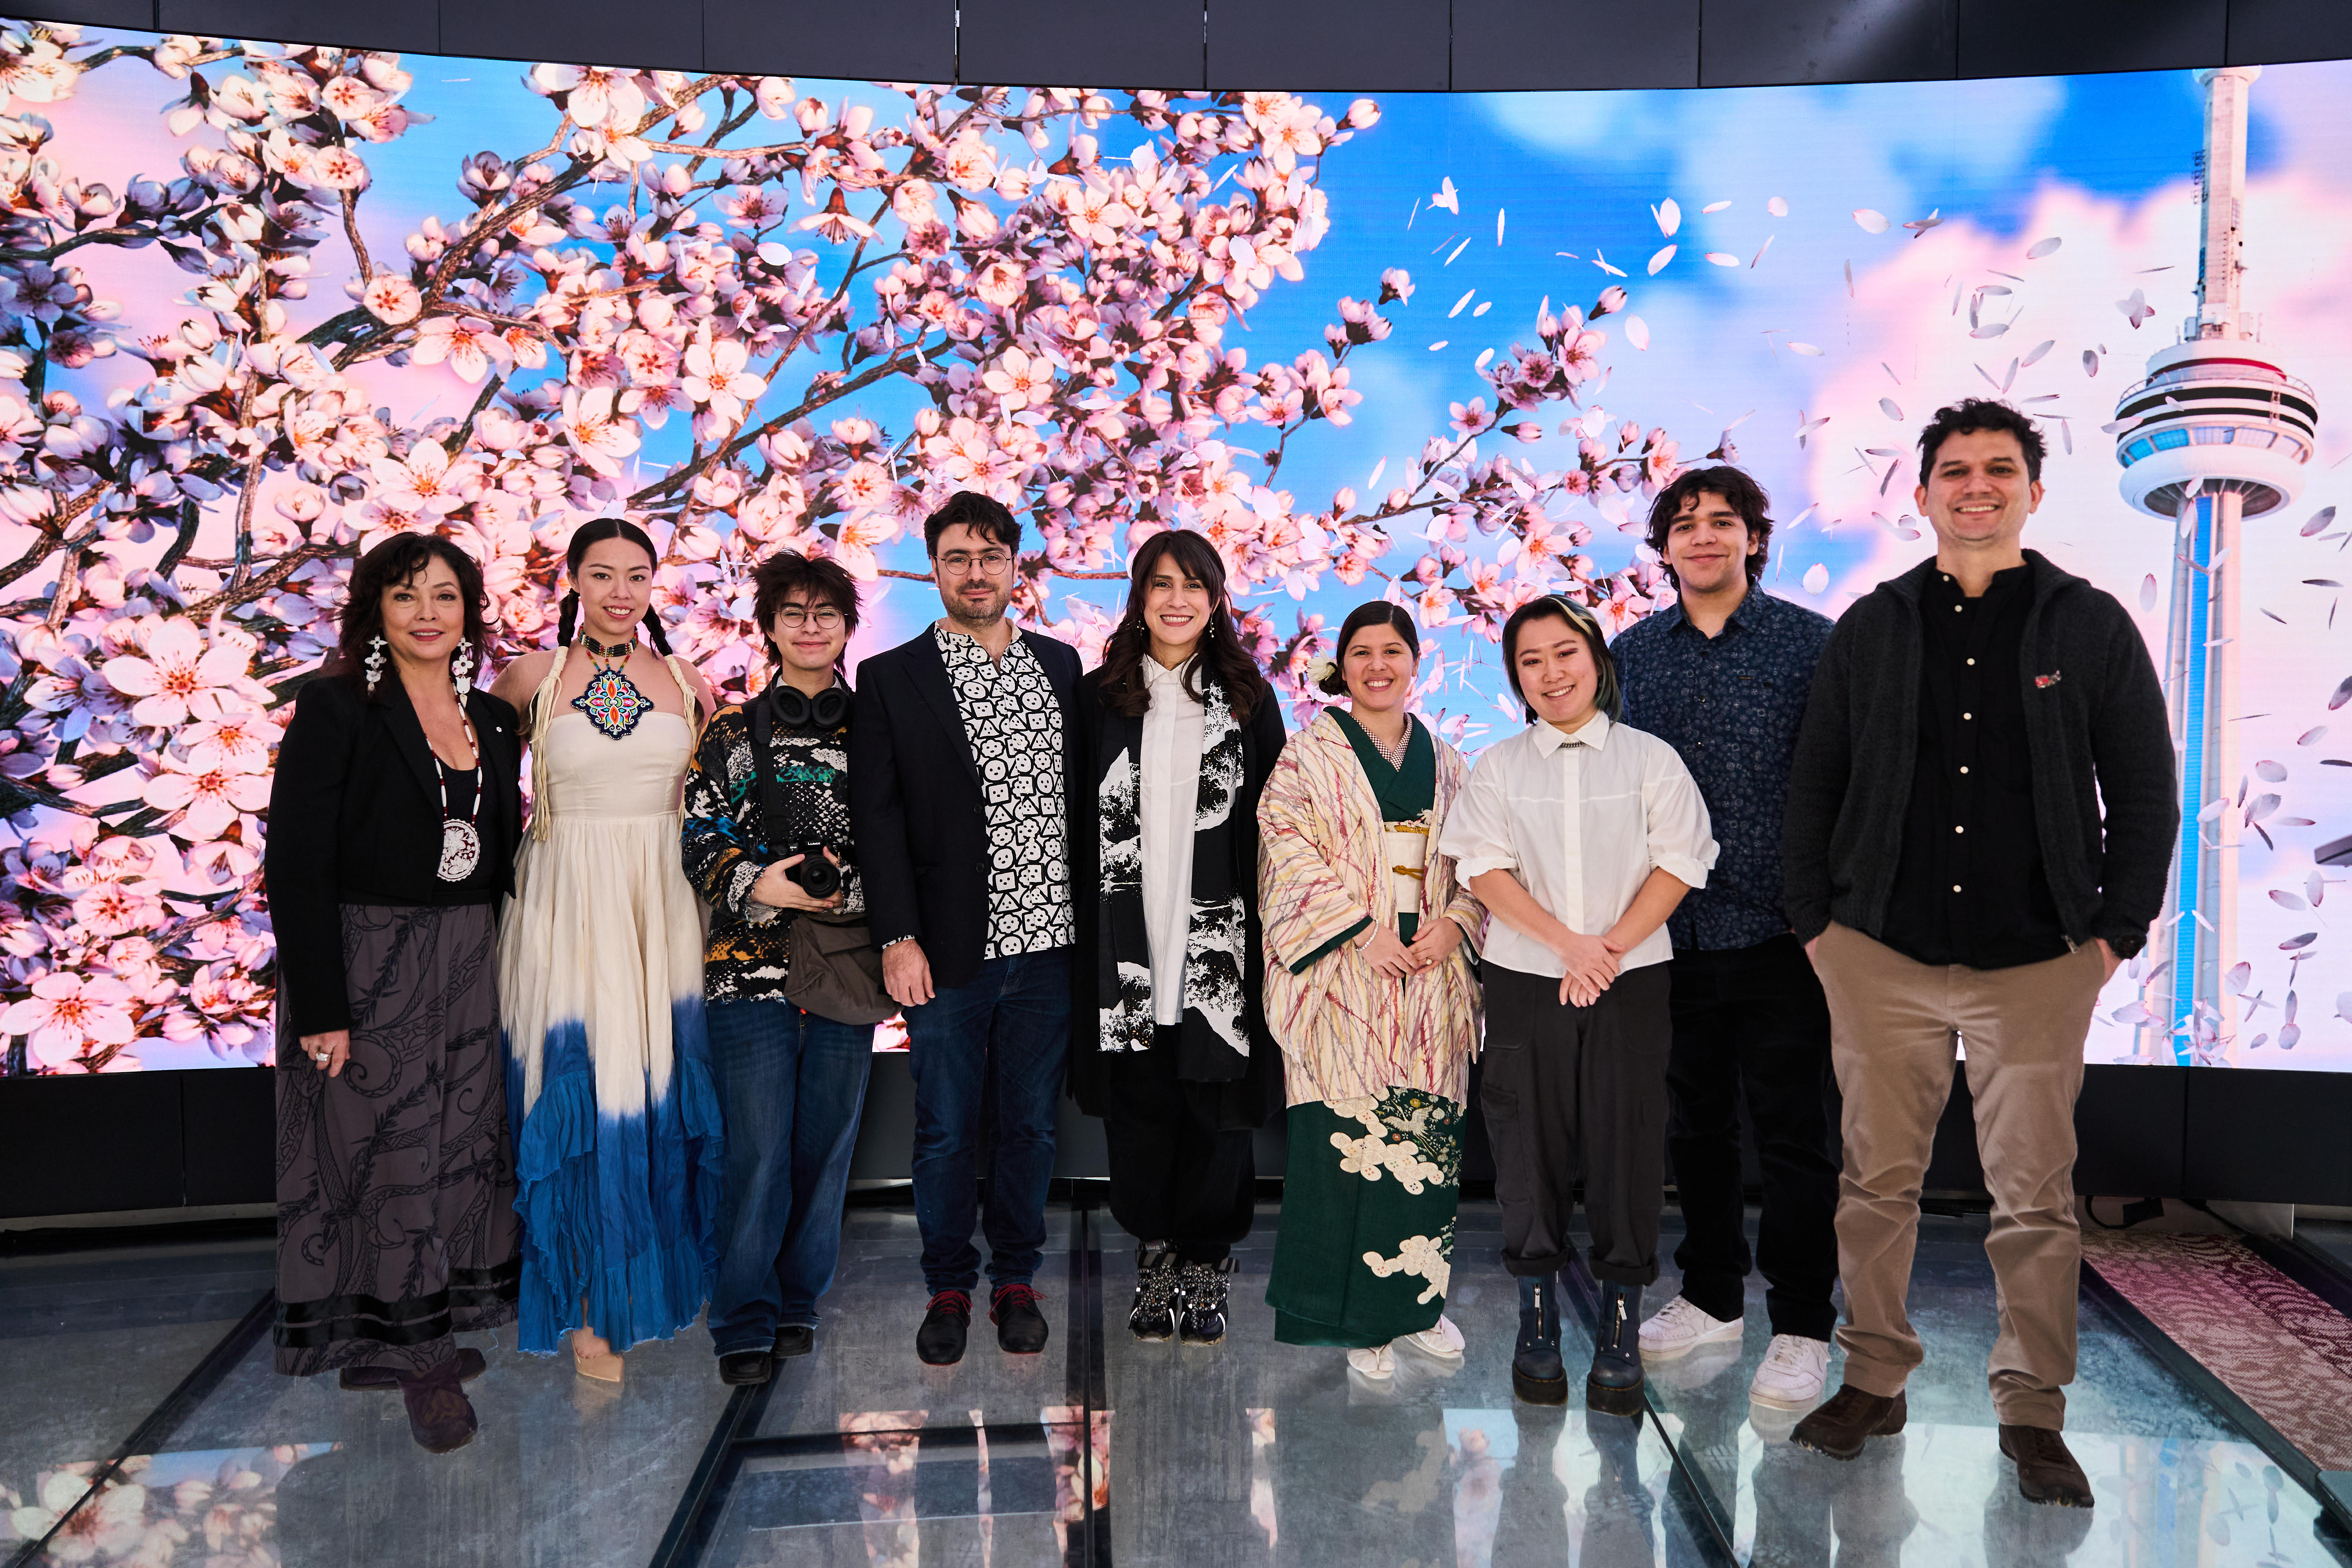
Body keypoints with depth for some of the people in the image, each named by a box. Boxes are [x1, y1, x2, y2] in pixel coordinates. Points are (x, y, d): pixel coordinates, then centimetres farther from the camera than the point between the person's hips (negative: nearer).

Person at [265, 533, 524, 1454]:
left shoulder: (493, 721, 8)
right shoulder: (336, 708, -9)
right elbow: (297, 861, -14)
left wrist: (509, 973, 4)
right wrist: (320, 1006, -18)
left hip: (468, 965, 6)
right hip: (365, 964, -6)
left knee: (460, 1146, 11)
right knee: (383, 1149, 2)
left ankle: (428, 1331, 27)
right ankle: (404, 1349, 16)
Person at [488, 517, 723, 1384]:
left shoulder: (687, 683, 7)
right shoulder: (534, 676, 3)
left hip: (662, 906, 2)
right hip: (569, 902, -1)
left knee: (659, 1089, 6)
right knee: (578, 1090, -2)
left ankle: (653, 1277, 25)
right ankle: (592, 1302, 10)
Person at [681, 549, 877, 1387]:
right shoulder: (731, 735, 8)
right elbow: (698, 841, 5)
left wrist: (851, 889, -13)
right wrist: (754, 885, -12)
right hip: (752, 965, -1)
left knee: (827, 1144, 6)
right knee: (759, 1150, -3)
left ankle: (798, 1300, 23)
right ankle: (745, 1323, 9)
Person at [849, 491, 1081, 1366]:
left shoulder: (1061, 665, 9)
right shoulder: (890, 679, 0)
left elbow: (1083, 795, 11)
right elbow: (877, 818, -4)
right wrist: (898, 939, -10)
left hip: (1049, 942, 3)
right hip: (947, 950, -2)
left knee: (1030, 1124, 12)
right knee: (947, 1132, 7)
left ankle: (1016, 1280, 29)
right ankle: (948, 1287, 26)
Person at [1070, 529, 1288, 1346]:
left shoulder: (1248, 699, 8)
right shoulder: (1099, 696, 8)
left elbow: (1270, 822, 6)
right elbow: (1076, 819, 7)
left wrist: (1269, 930, -1)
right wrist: (1086, 924, 1)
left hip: (1220, 935, 0)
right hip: (1126, 937, 1)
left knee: (1216, 1107, 1)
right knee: (1139, 1103, 5)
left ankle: (1205, 1265, 15)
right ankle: (1153, 1258, 21)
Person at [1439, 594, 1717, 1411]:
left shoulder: (1650, 758, 5)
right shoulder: (1499, 766, 7)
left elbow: (1679, 863, -2)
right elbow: (1485, 868, -2)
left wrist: (1613, 945, -13)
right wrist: (1567, 943, -14)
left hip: (1631, 984, -1)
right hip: (1525, 981, 1)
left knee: (1627, 1148, 0)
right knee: (1530, 1149, 4)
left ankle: (1620, 1332, 12)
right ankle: (1537, 1326, 18)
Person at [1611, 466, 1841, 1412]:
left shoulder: (1812, 643, -2)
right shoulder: (1632, 653, 8)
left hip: (1778, 933, -4)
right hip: (1672, 932, 4)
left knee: (1790, 1132, 2)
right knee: (1694, 1124, 14)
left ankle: (1801, 1327, 15)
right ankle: (1712, 1298, 30)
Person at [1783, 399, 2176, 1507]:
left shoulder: (2091, 626, 4)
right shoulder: (1872, 628, 7)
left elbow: (2145, 795, 6)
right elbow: (1813, 785, 9)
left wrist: (2117, 932, -1)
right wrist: (1815, 921, 3)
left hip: (2037, 963, -1)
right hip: (1882, 957, 1)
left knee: (2035, 1197, 4)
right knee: (1877, 1180, 8)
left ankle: (2033, 1413, 18)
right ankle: (1873, 1383, 23)